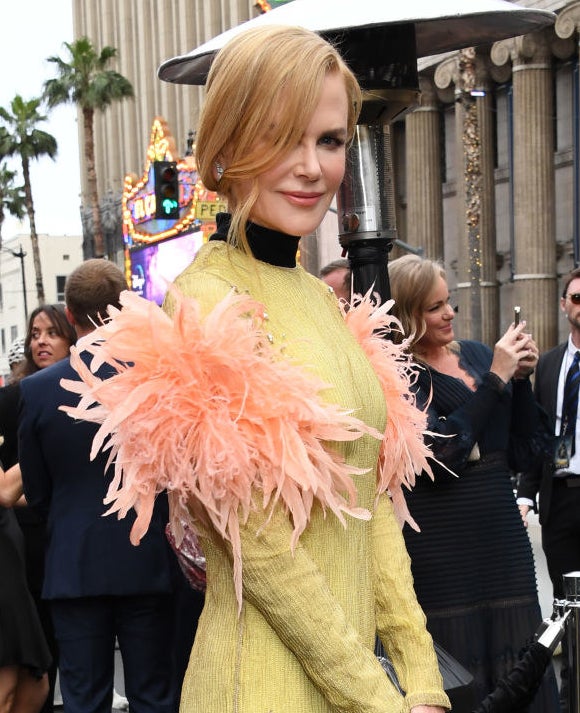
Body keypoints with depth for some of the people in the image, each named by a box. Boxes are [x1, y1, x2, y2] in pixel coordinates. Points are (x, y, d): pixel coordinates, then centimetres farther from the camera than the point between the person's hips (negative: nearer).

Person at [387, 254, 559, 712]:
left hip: (503, 538, 6)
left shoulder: (478, 355, 9)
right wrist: (496, 378, -16)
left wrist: (522, 379, -4)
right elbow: (443, 451, -22)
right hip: (444, 549, -6)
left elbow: (524, 454, 9)